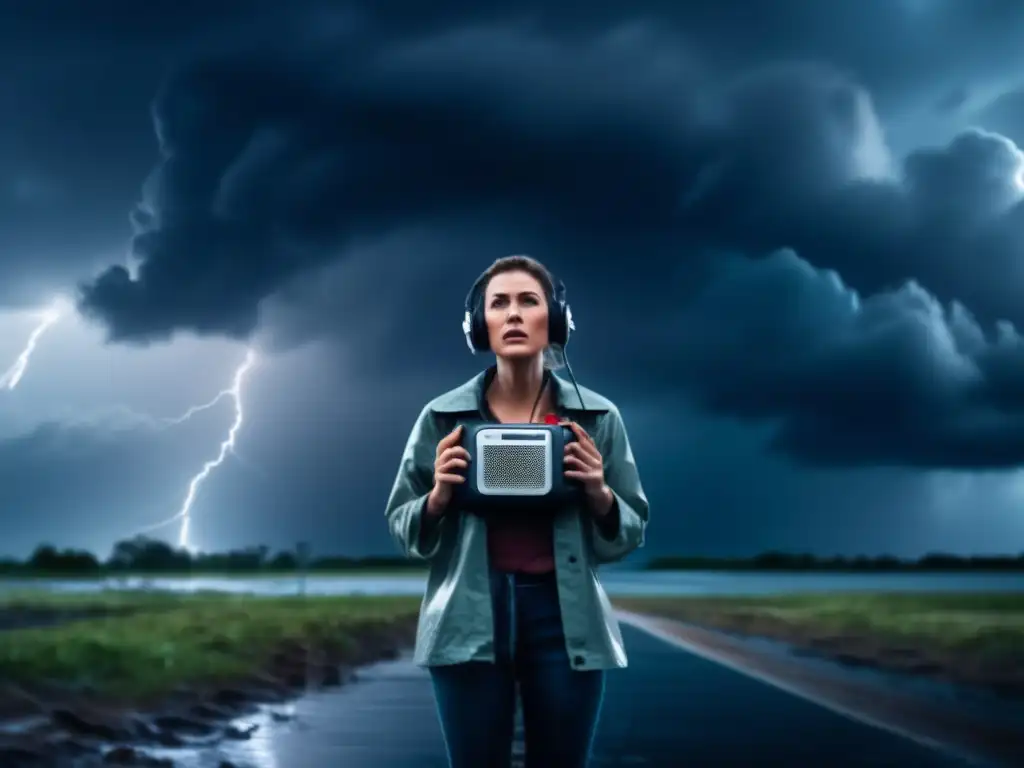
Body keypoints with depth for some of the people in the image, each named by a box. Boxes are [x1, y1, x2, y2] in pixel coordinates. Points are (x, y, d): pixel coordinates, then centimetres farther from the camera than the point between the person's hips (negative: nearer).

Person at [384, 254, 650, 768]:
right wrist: (439, 498, -13)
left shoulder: (597, 417, 3)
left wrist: (598, 494, -11)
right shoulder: (443, 417, 1)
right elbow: (401, 527, 7)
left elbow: (632, 533, 8)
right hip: (469, 621, -1)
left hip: (567, 619, 1)